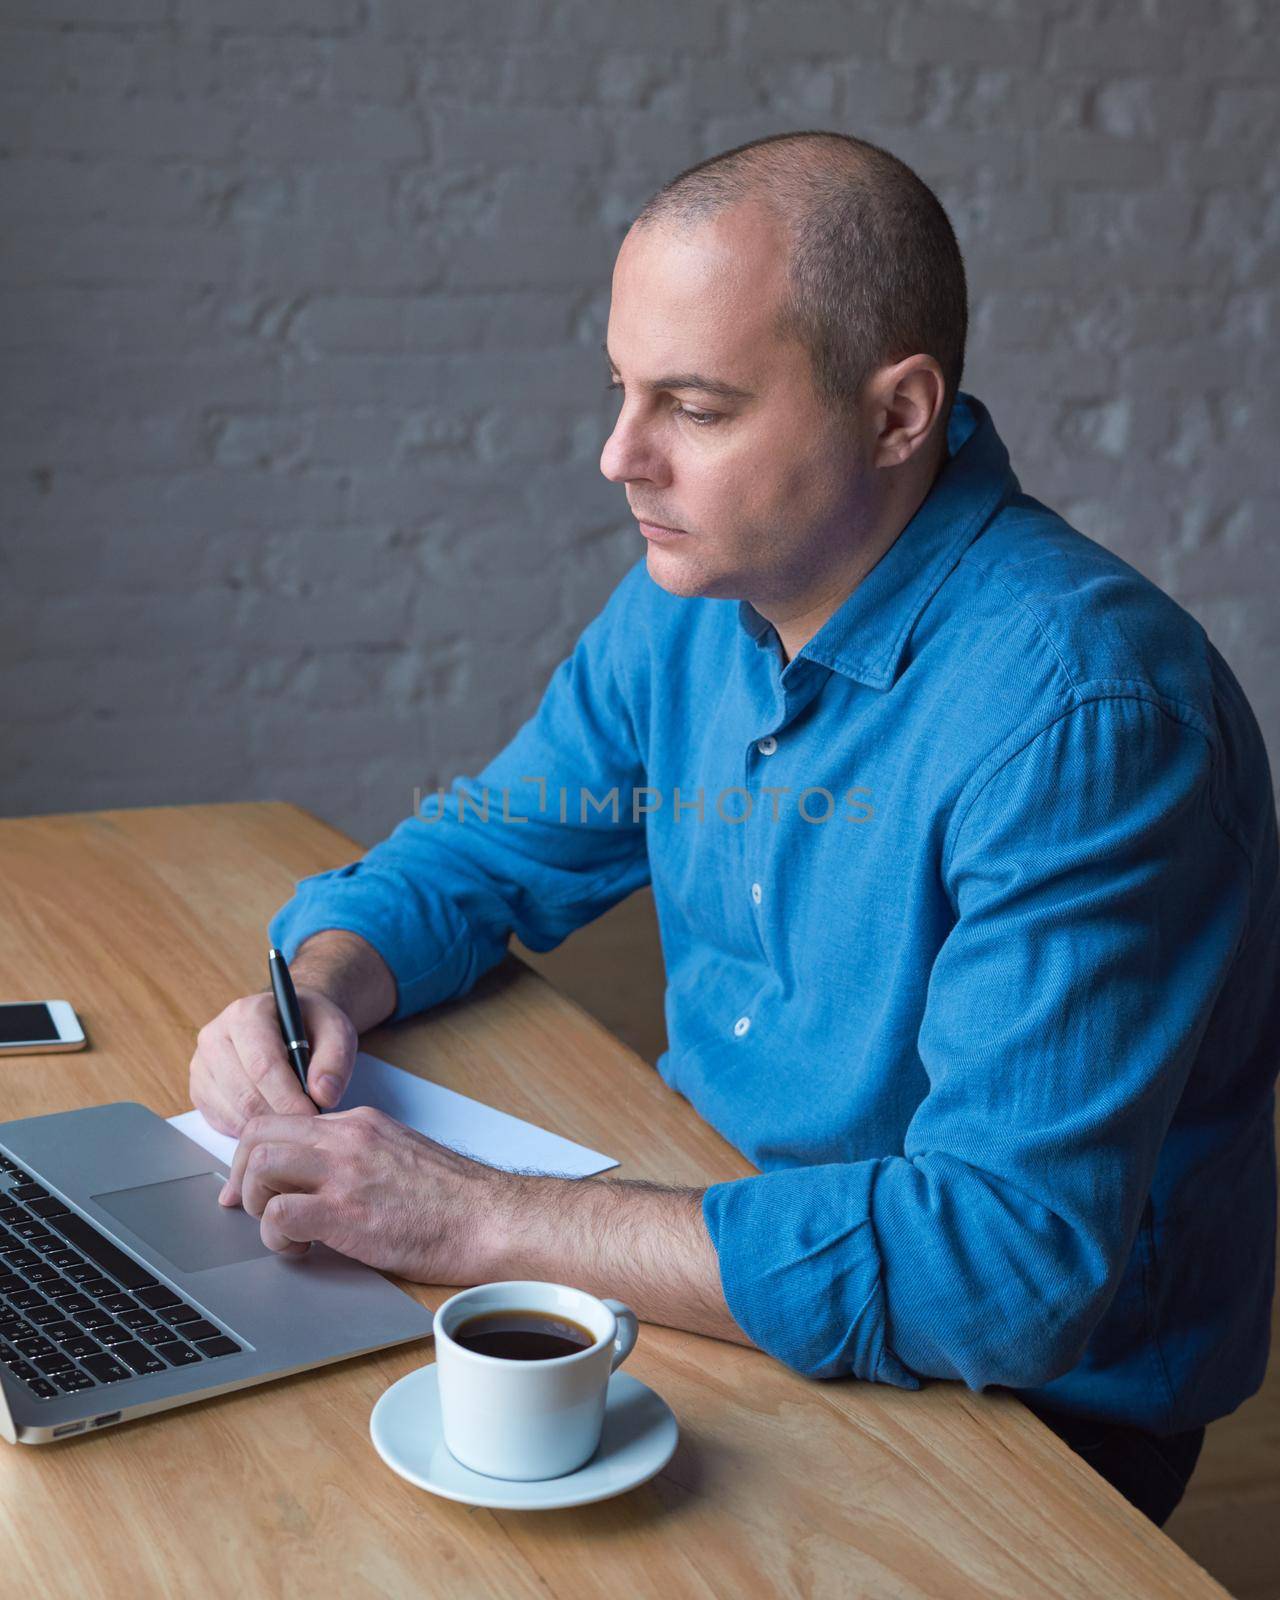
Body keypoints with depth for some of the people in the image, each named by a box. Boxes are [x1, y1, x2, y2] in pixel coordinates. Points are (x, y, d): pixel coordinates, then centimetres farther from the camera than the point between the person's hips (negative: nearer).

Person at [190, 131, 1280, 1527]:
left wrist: (485, 1219, -32)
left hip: (1027, 1401, -7)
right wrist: (319, 988, -11)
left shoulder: (1079, 713, -28)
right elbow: (477, 856, 12)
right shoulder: (694, 593, -1)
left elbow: (1014, 1259, -33)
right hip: (719, 1231, 7)